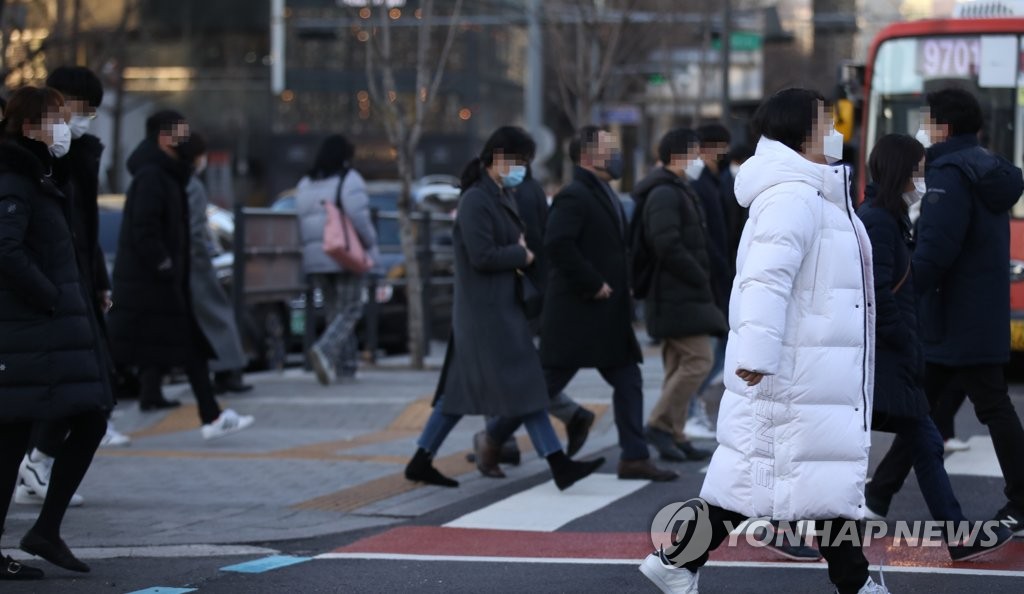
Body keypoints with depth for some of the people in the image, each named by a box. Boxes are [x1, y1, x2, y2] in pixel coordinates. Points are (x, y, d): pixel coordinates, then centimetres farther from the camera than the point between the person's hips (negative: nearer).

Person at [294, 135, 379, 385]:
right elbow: (359, 216, -17)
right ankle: (325, 350, -26)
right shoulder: (349, 180, -6)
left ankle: (347, 365, 10)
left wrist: (311, 248, 15)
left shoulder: (305, 184, 12)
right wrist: (371, 245, -6)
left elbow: (300, 224, 7)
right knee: (349, 311, -3)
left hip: (315, 258, 6)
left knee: (335, 310, 13)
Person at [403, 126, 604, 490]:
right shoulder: (476, 200, -15)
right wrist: (522, 255, -8)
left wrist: (518, 252, 0)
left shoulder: (503, 197, 15)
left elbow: (514, 240, 24)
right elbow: (482, 256, -21)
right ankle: (559, 466, -10)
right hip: (487, 308, -10)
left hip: (502, 306, 10)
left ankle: (421, 462, 17)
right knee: (522, 385, -9)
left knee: (462, 389, 12)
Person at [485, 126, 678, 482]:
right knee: (548, 383, -3)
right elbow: (557, 244, -27)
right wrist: (593, 284, -22)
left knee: (628, 382, 6)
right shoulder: (574, 196, -15)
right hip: (575, 315, -10)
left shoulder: (604, 196, 16)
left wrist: (620, 287, 11)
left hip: (608, 317, 10)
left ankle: (635, 459, 8)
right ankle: (491, 440, 10)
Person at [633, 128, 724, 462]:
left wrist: (701, 279, 13)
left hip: (679, 295, 11)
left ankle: (674, 436, 14)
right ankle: (660, 424, -9)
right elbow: (668, 246, -23)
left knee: (679, 365, 11)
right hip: (678, 296, -11)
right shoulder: (665, 194, -14)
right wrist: (701, 279, -16)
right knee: (698, 360, -13)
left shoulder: (678, 192, 20)